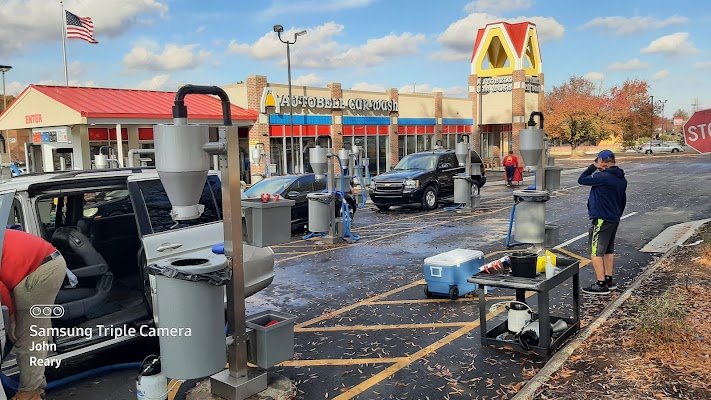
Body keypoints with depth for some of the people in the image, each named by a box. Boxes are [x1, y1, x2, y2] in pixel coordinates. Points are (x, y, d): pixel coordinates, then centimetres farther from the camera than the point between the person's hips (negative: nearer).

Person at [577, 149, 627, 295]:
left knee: (596, 252, -5)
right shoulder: (622, 179, 10)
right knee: (608, 250, 19)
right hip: (614, 220, 10)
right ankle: (609, 281, 27)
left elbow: (581, 180, -15)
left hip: (601, 220, -10)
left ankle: (601, 285, -4)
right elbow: (623, 200, 19)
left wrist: (593, 167, -6)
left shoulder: (603, 177, -21)